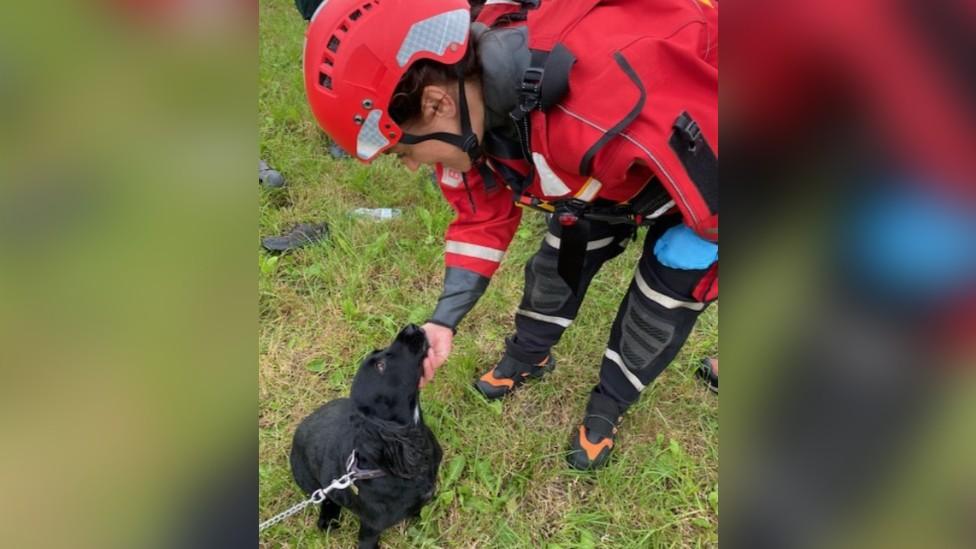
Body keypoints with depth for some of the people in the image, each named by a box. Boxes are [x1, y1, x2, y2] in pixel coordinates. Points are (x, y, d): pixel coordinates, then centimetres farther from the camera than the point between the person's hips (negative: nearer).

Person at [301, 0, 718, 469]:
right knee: (563, 253, 9)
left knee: (669, 284, -5)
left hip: (692, 154, -5)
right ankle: (527, 357, 34)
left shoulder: (616, 95, -48)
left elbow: (708, 182, -32)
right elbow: (482, 218, -8)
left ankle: (610, 401, 19)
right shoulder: (468, 94, -21)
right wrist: (444, 321, -13)